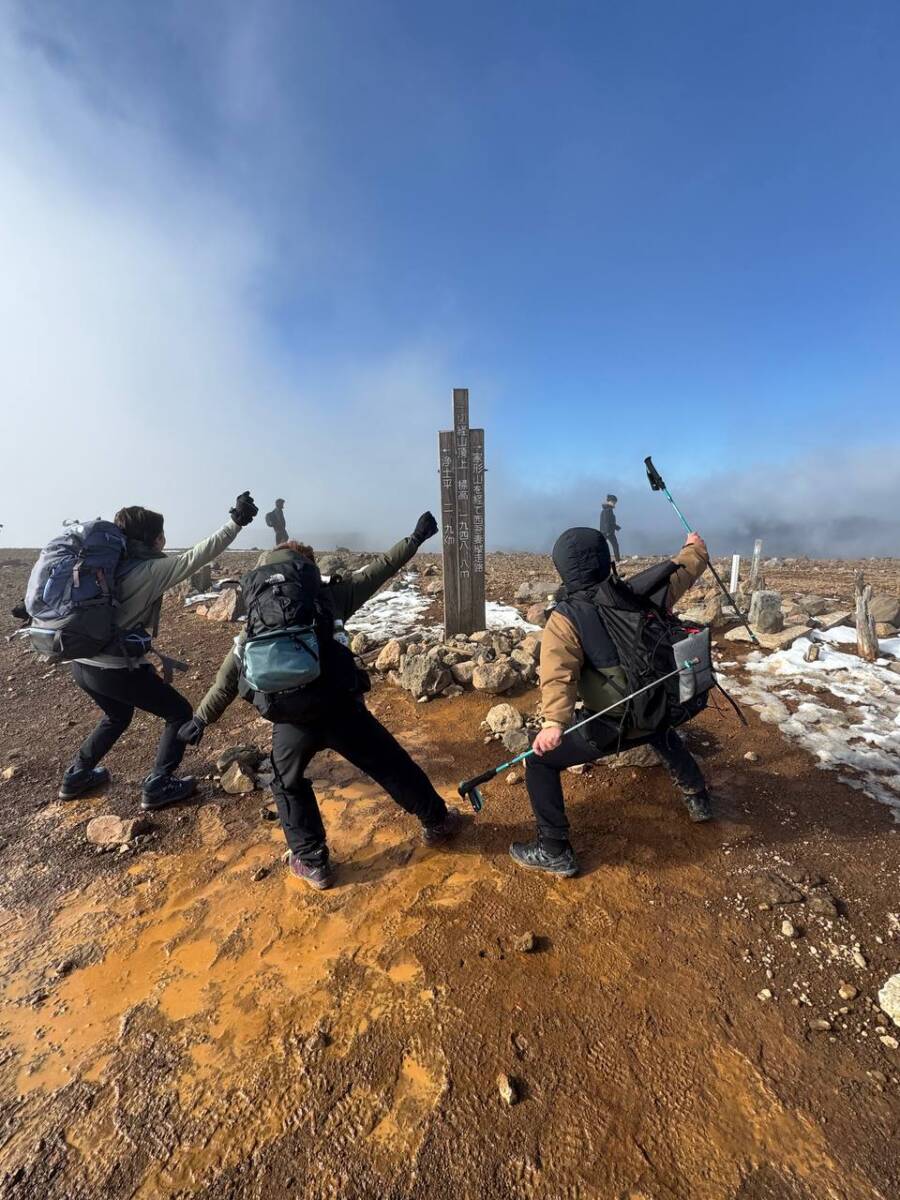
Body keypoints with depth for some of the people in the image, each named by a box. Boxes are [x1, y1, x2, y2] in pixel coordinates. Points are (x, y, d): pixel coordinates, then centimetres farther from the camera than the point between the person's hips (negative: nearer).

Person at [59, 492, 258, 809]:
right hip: (118, 669, -8)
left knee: (117, 717, 34)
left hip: (82, 663, 9)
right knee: (180, 713, 9)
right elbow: (199, 555, -19)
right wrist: (236, 522, -18)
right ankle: (158, 786, 11)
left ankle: (76, 776, 44)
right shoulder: (150, 570, -16)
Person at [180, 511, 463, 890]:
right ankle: (436, 822, 38)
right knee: (392, 765, 19)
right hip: (341, 707, -1)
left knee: (288, 784, 31)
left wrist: (200, 718, 35)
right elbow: (378, 570, 14)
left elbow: (227, 682, 22)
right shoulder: (328, 595, 9)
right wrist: (415, 538, 24)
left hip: (291, 719, 2)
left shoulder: (255, 623, 18)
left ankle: (312, 863, 37)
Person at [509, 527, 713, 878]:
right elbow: (683, 571, 12)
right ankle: (698, 800, 59)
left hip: (608, 727, -6)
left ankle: (554, 852, 10)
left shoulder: (566, 619, -19)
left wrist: (553, 721, -44)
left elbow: (559, 674, -34)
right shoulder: (638, 594, -6)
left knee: (540, 761, 6)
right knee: (664, 736, 41)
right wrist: (696, 547, 33)